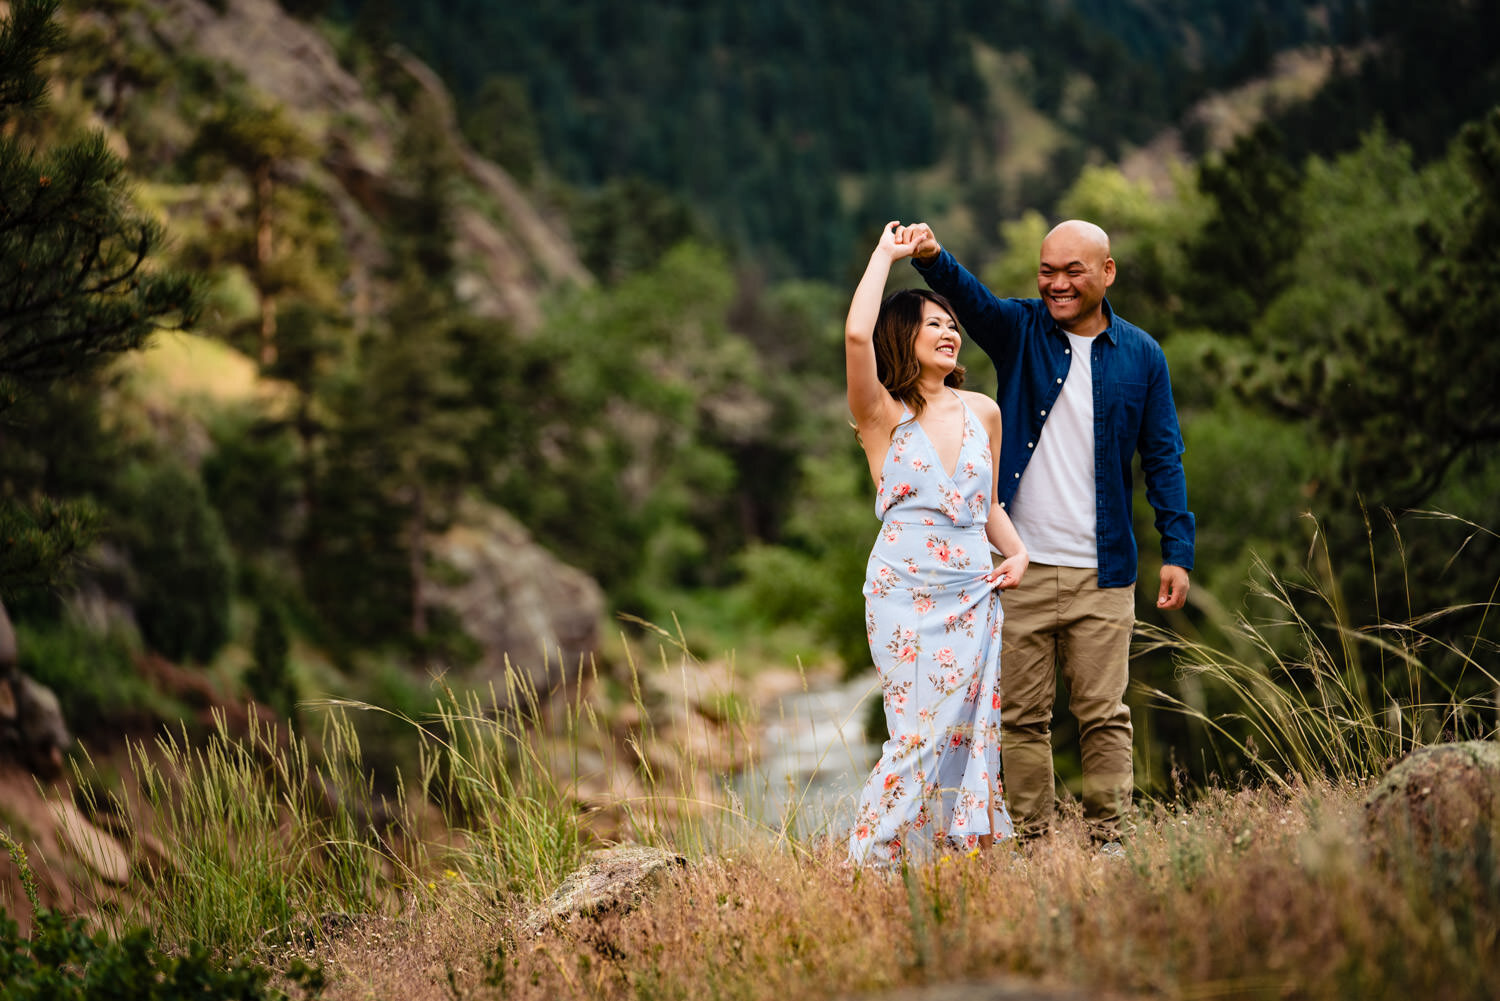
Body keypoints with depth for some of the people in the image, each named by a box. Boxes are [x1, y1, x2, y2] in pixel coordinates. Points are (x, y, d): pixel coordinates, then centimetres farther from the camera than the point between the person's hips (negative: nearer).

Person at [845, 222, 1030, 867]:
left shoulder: (982, 412, 13)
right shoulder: (883, 414, -2)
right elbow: (857, 335, -21)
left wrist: (1017, 552, 5)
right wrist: (886, 253, -8)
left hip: (975, 592, 5)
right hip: (908, 594, -5)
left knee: (971, 734, 2)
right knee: (922, 734, -10)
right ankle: (869, 870, -2)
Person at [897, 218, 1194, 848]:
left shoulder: (1141, 356, 6)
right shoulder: (1019, 331, 4)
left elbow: (1162, 458, 8)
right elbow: (969, 297, -17)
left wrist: (1177, 549, 0)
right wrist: (930, 257, -39)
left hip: (1101, 572, 0)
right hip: (1019, 568, 0)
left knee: (1104, 715, 2)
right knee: (1022, 716, 4)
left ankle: (1109, 839, 9)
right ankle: (1031, 843, 11)